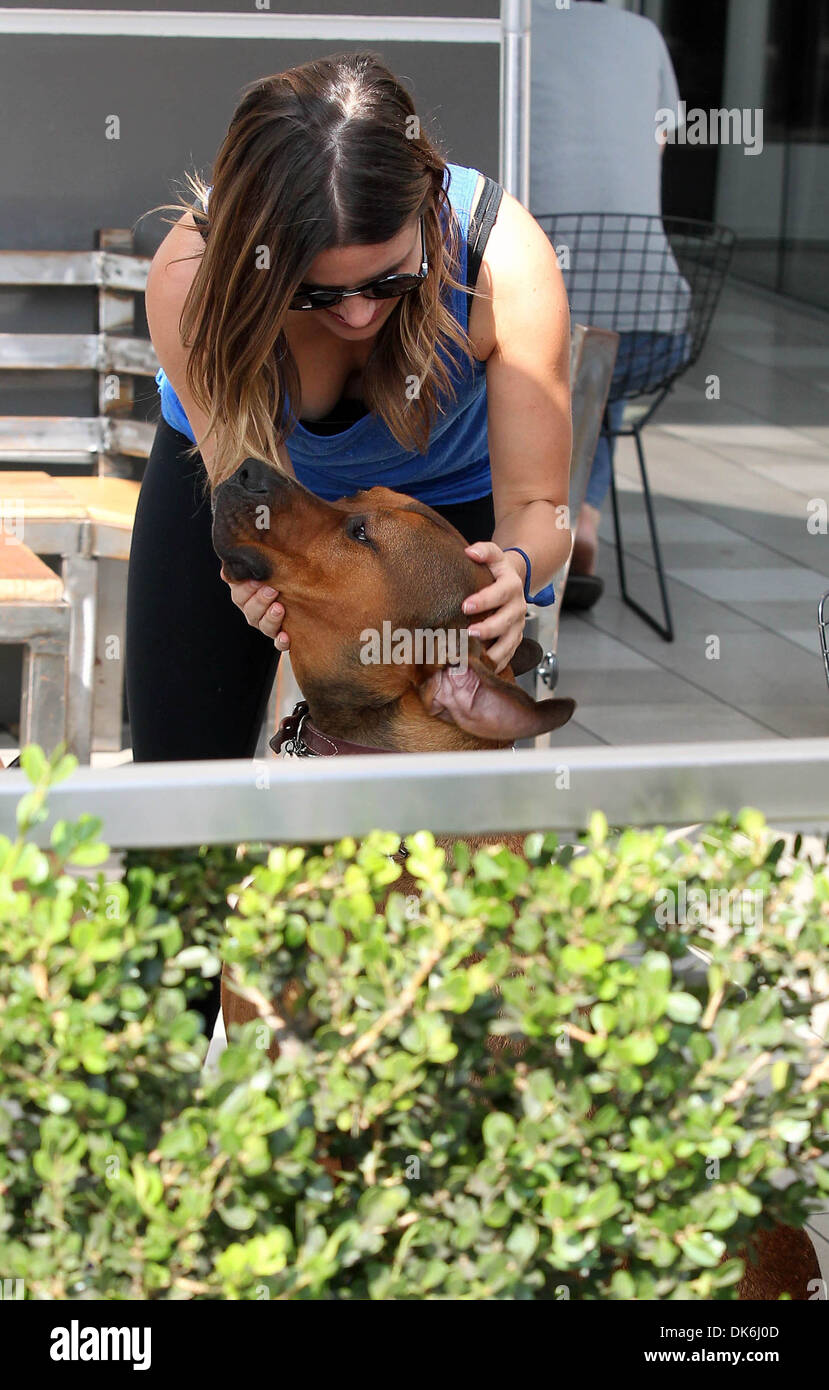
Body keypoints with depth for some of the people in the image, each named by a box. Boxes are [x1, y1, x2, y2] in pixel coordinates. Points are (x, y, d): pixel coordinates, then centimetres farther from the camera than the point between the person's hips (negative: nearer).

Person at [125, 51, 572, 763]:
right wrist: (272, 580, -53)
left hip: (447, 491, 0)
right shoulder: (191, 273, -37)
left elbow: (536, 503, -29)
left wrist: (516, 568, -54)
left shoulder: (508, 263, -38)